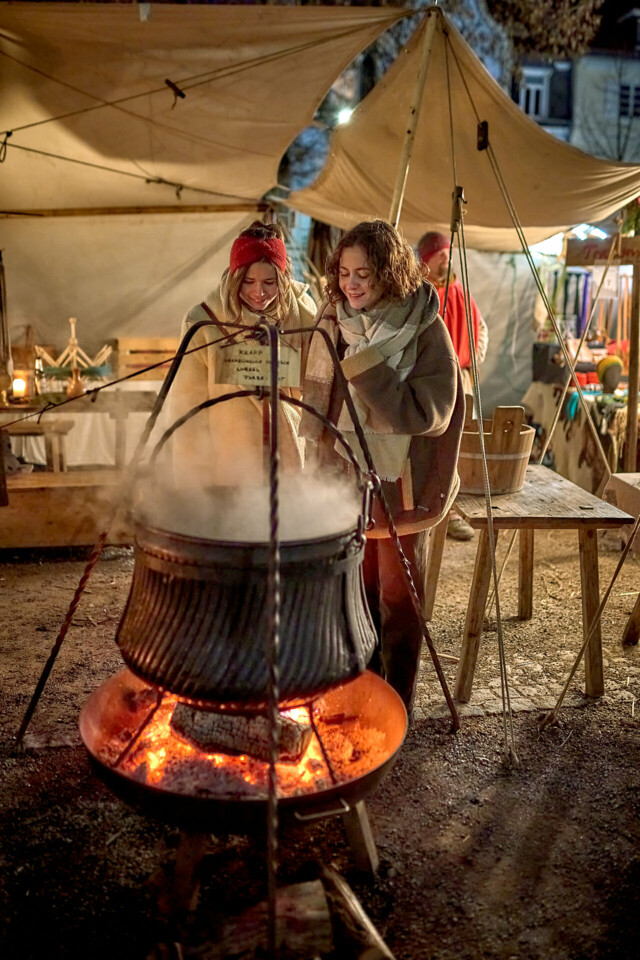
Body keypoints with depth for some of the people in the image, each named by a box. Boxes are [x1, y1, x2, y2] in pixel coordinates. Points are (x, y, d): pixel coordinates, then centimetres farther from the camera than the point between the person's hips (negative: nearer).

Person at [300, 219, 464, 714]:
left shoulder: (424, 330, -14)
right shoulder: (334, 321, 1)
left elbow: (429, 414, -20)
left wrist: (367, 369, -25)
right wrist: (323, 465, 8)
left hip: (401, 481, -5)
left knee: (398, 593, 7)